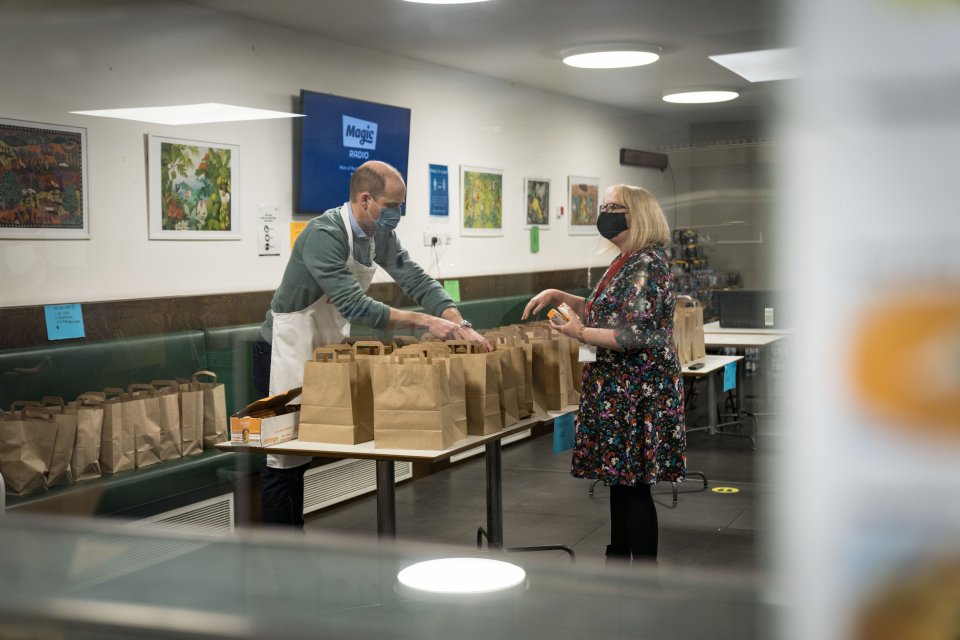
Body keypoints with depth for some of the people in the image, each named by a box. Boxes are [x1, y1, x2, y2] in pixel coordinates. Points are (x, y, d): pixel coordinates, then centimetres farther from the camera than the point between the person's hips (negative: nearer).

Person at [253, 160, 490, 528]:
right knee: (285, 460, -2)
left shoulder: (380, 236, 0)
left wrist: (459, 326, -17)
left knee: (305, 456, 12)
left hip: (326, 349, 8)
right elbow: (355, 306, -32)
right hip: (288, 351, -8)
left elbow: (416, 281, -2)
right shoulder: (324, 235, -26)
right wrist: (424, 322, -32)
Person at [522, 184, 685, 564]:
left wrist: (580, 333, -15)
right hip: (620, 392, 10)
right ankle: (618, 561, 28)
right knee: (620, 479, 16)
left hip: (637, 395, -10)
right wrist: (558, 296, 13)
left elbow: (635, 335, -25)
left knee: (632, 484, -3)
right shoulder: (627, 262, 13)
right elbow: (603, 310, 24)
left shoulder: (646, 266, -18)